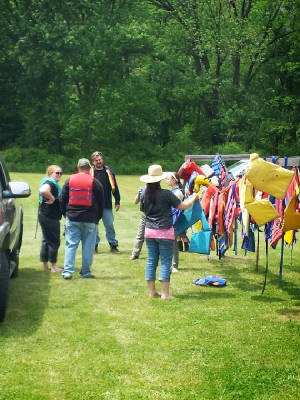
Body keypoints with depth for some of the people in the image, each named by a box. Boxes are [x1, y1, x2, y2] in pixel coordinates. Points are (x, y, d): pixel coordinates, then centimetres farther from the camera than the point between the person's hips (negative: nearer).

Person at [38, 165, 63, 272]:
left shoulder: (54, 184, 16)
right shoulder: (49, 183, -18)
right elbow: (43, 190, -40)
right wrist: (51, 198, -26)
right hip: (49, 217, -11)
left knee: (47, 240, 15)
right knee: (54, 241, -3)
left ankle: (45, 265, 22)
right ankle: (53, 266, 5)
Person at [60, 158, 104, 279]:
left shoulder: (69, 180, 5)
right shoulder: (95, 182, 0)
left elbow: (62, 200, 10)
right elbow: (101, 203, 4)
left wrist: (66, 215, 20)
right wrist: (97, 218, 14)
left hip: (72, 218, 2)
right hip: (90, 220, -1)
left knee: (71, 244, 3)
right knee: (88, 246, 5)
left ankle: (67, 270, -5)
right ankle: (86, 272, 7)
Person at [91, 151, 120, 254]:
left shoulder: (108, 172, 6)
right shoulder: (90, 172, 1)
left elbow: (114, 187, 11)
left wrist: (117, 202, 8)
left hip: (107, 205, 1)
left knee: (110, 225, 1)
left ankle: (113, 245, 9)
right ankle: (94, 245, 15)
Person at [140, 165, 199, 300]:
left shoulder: (144, 195, 1)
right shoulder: (166, 194, -12)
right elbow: (183, 206, -6)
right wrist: (194, 198, 12)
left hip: (149, 231, 5)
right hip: (165, 232, -4)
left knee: (151, 261, 9)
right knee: (166, 262, 0)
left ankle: (152, 291, 14)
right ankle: (165, 293, 0)